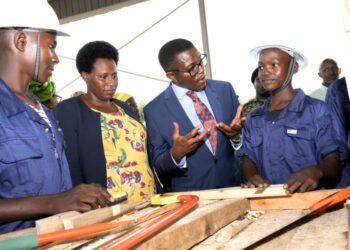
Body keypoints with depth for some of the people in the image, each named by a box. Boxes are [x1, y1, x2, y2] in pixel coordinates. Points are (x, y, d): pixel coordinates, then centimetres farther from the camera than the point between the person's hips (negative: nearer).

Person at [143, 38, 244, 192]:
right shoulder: (154, 111, -5)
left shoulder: (224, 89, 3)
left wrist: (236, 135, -10)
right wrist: (176, 154, -18)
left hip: (233, 189, 2)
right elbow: (158, 166, 1)